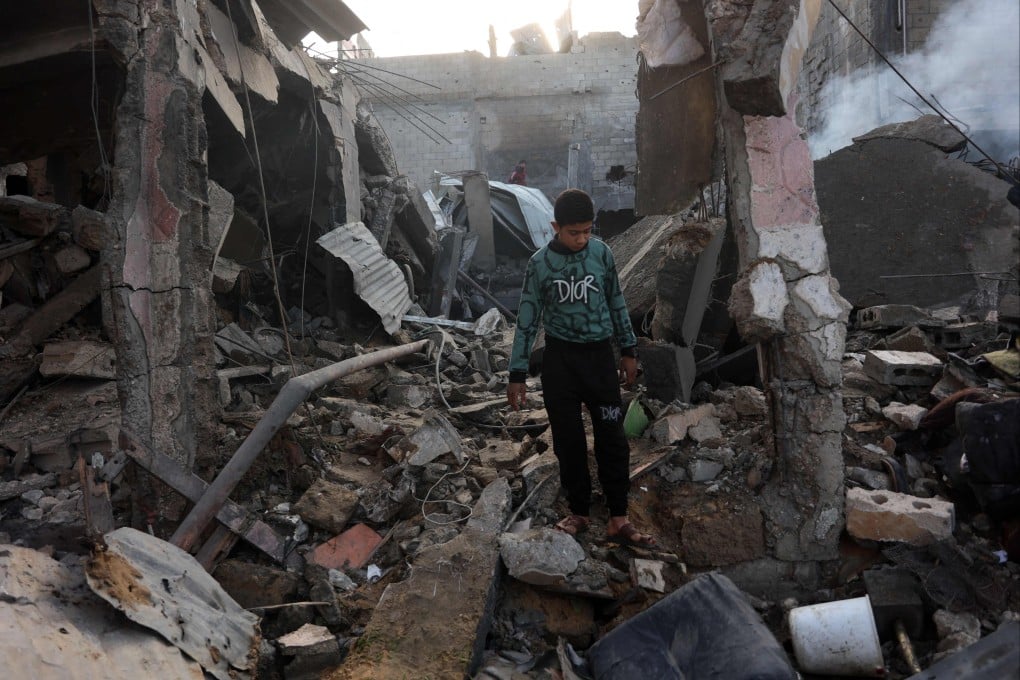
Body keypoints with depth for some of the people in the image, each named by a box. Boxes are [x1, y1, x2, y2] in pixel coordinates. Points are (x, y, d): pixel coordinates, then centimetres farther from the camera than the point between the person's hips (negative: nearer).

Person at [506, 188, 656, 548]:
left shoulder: (602, 253, -2)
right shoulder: (540, 263, -6)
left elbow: (617, 303, 10)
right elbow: (527, 319, -2)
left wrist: (628, 350, 12)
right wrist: (517, 374, -3)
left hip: (599, 355, 1)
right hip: (559, 359, -1)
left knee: (612, 438, 0)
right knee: (568, 441, 7)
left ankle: (618, 520, 9)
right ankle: (579, 512, 23)